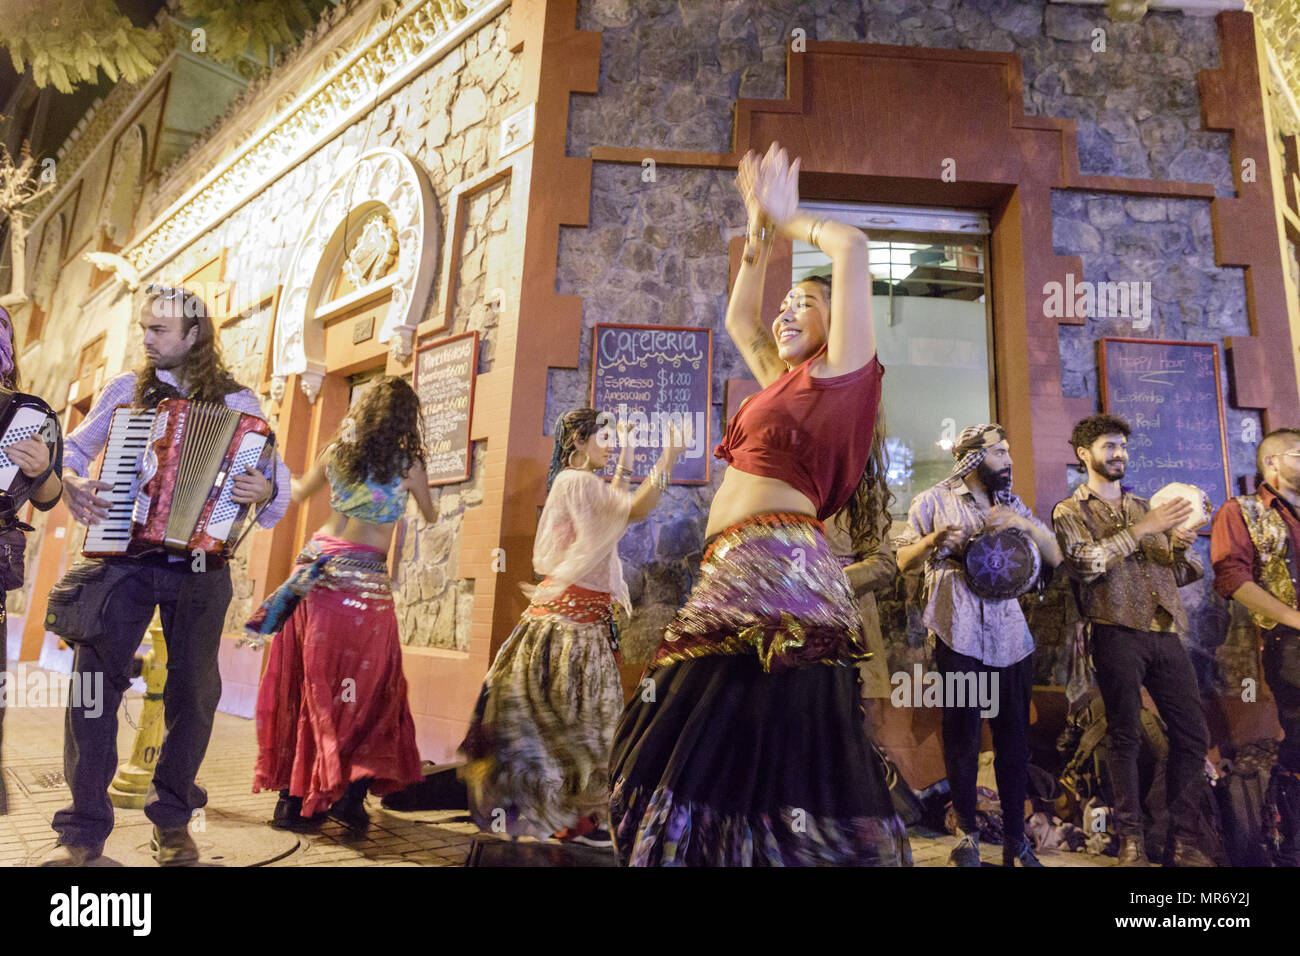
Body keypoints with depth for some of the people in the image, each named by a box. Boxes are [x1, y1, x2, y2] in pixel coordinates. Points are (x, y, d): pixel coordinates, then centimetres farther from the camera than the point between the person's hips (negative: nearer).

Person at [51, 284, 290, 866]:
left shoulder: (236, 402, 4)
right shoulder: (127, 389, 10)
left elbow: (277, 473, -2)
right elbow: (73, 446, 17)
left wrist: (266, 491, -24)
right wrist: (70, 481, -4)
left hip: (199, 562, -1)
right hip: (124, 555, 1)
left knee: (193, 689, 4)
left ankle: (173, 819, 22)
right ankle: (84, 828, 10)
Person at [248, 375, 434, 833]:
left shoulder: (336, 452, 7)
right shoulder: (408, 464, -2)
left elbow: (300, 492, 25)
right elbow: (430, 517, 14)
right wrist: (431, 509, 37)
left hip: (317, 568, 4)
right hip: (366, 581, -4)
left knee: (309, 683, 11)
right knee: (367, 687, 8)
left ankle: (293, 796, 17)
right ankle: (351, 789, 0)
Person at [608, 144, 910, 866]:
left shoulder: (839, 372, 4)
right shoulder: (783, 379, 25)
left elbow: (853, 247, -3)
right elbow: (737, 318, 38)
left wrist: (791, 219, 14)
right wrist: (760, 233, 32)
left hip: (778, 566, -8)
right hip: (735, 575, 9)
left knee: (770, 761, -8)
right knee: (716, 749, 9)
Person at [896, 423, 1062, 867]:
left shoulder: (1013, 504, 18)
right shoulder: (934, 501, 7)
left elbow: (1055, 556, 12)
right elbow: (903, 560, 5)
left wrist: (1023, 523, -7)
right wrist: (935, 539, -15)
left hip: (1011, 635, 4)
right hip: (959, 635, -3)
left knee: (1014, 735, 5)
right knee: (962, 734, 0)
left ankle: (1015, 838, 17)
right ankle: (967, 833, 16)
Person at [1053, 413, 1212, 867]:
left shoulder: (1145, 507, 21)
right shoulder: (1070, 512, 5)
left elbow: (1185, 574, 18)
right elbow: (1084, 564, -14)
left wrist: (1181, 545, -4)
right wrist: (1141, 529, -18)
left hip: (1165, 633, 5)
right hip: (1117, 633, -5)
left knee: (1193, 734, 4)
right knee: (1125, 737, 0)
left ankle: (1183, 839, 15)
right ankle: (1131, 840, 10)